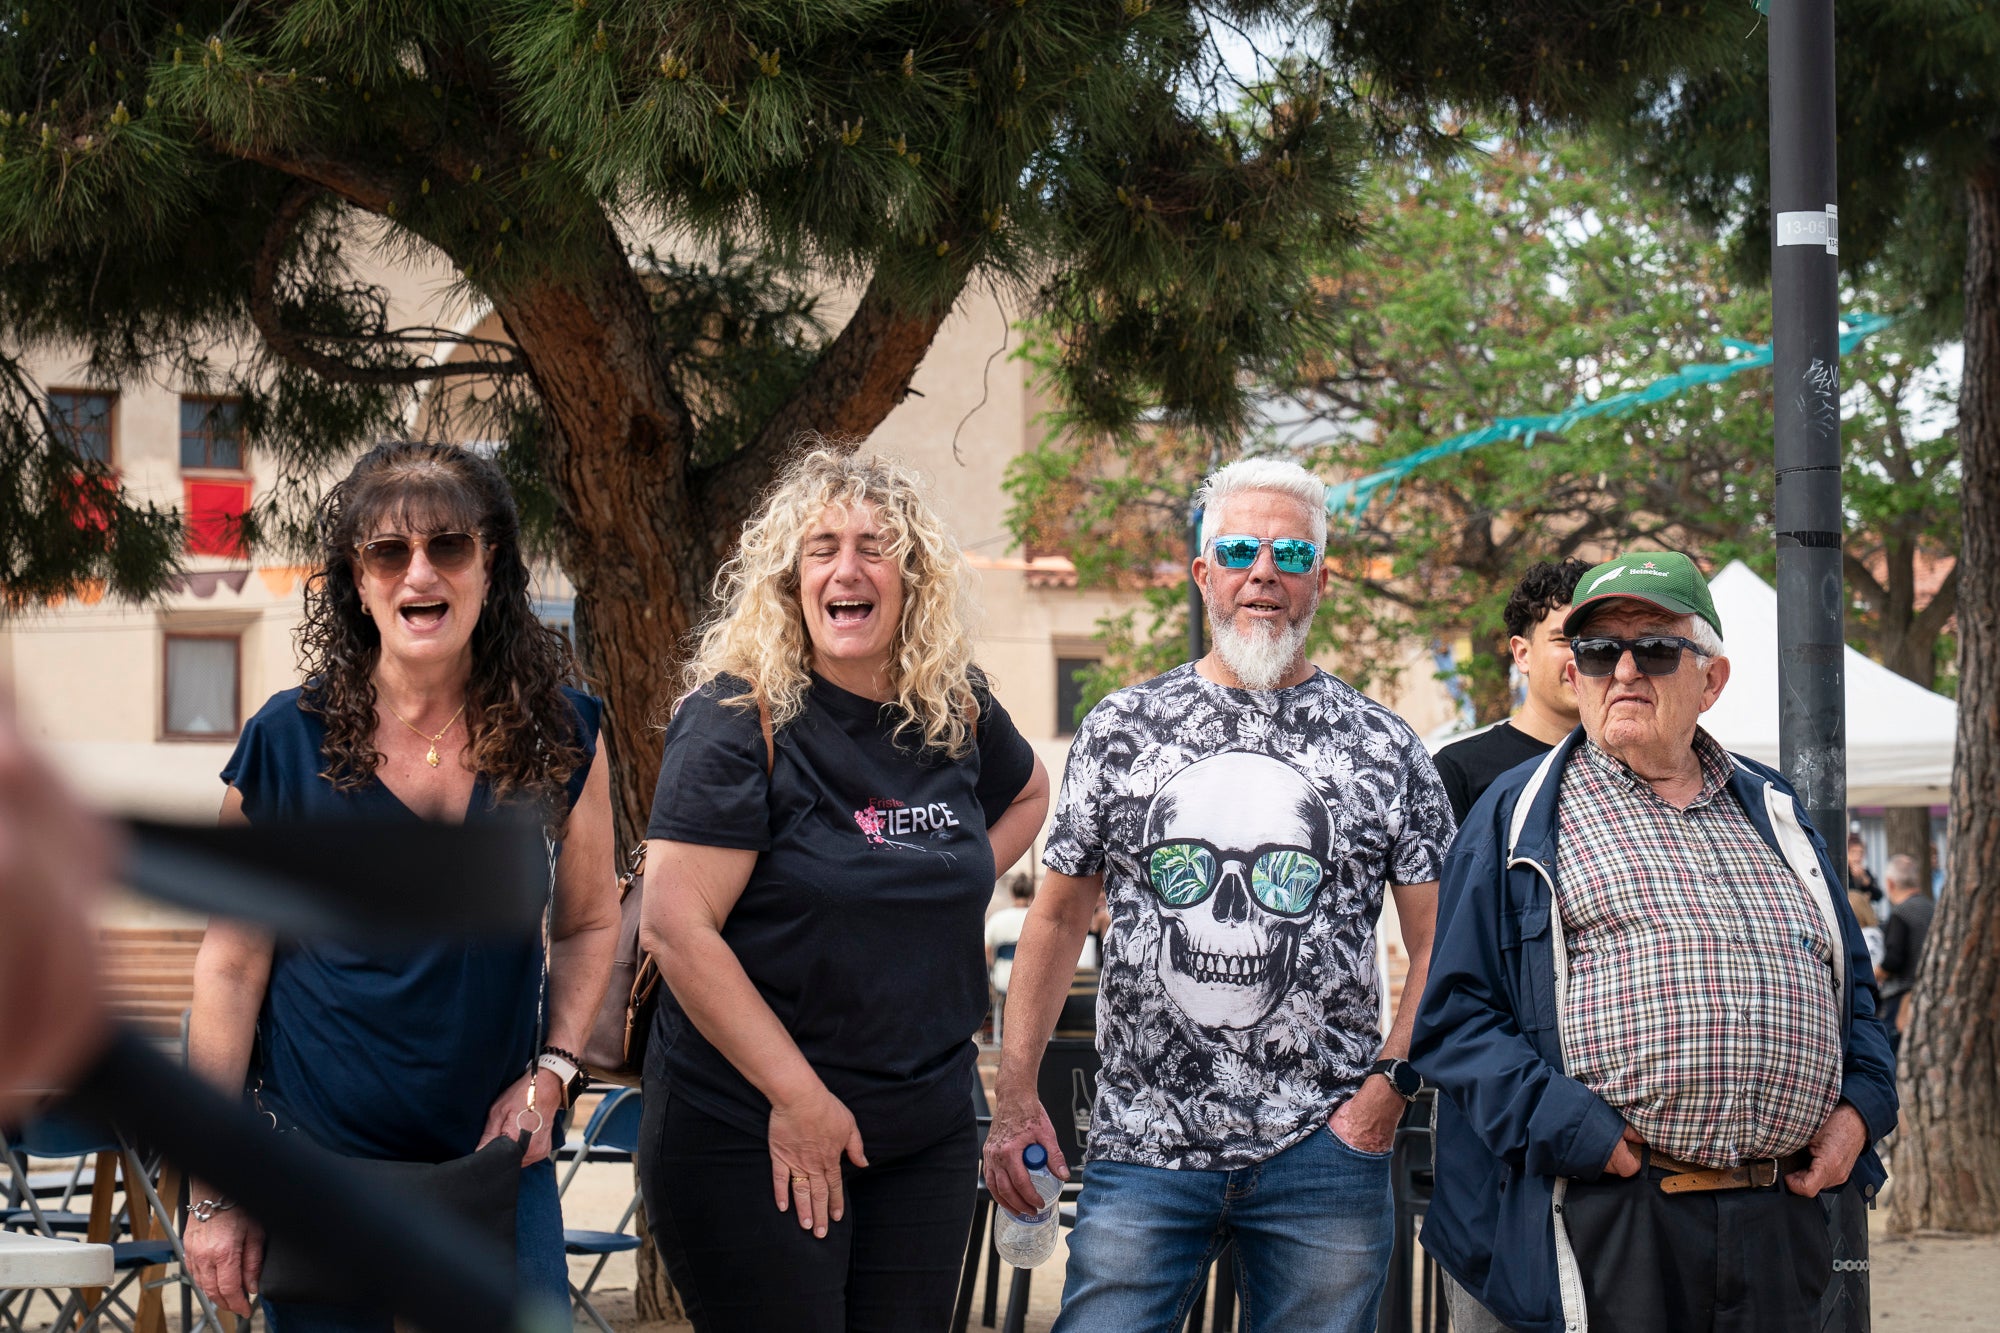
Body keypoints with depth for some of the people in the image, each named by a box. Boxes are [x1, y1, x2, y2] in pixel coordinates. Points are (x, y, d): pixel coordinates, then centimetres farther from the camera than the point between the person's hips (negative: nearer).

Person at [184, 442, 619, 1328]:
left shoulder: (561, 736, -1)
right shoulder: (288, 742, -6)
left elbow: (589, 924, 11)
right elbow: (231, 965, -2)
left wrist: (551, 1072, -5)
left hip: (498, 1158, 1)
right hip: (316, 1164, -1)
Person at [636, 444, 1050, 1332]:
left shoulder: (955, 712, 5)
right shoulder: (739, 717, -11)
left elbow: (1027, 793, 29)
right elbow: (674, 926, -17)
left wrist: (956, 883, 9)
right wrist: (797, 1095, -18)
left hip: (927, 1136, 5)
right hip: (747, 1138, -5)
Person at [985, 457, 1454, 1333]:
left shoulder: (1382, 749, 5)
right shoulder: (1122, 730, 7)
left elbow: (1439, 944, 7)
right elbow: (1058, 918, 10)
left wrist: (1389, 1085, -5)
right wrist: (1015, 1096, 3)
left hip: (1322, 1152, 0)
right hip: (1141, 1144, 0)